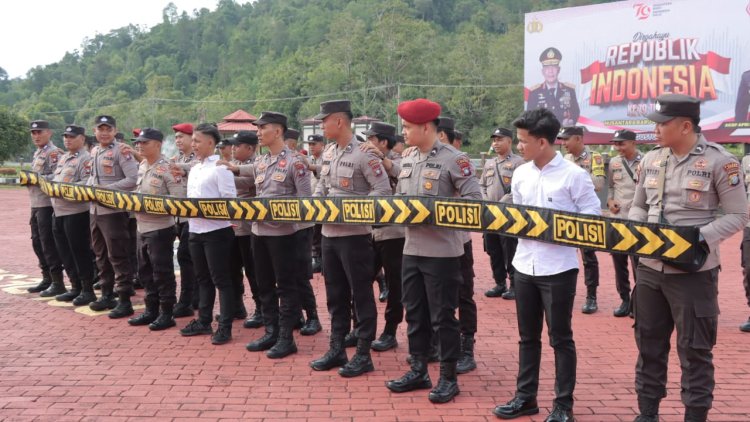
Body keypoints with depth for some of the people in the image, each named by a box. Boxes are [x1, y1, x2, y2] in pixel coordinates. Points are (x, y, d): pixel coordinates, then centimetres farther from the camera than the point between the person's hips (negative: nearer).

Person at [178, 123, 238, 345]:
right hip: (195, 230, 8)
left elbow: (230, 200, -16)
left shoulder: (220, 167, -10)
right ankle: (204, 321, 26)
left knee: (220, 279, -2)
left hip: (216, 230, -8)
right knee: (203, 278, 16)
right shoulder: (194, 169, 15)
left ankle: (225, 327, 4)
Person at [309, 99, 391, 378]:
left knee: (361, 294, 2)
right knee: (335, 293, 14)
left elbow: (383, 189, -17)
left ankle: (363, 355, 10)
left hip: (354, 234, -8)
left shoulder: (363, 153, -14)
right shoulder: (328, 152, 11)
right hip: (329, 233, 8)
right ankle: (337, 349, 25)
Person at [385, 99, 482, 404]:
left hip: (442, 251, -7)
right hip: (412, 248, 7)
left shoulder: (454, 159, -11)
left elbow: (474, 199, -14)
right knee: (415, 313, 14)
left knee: (443, 317, 2)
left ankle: (448, 378, 15)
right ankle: (418, 371, 28)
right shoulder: (407, 159, 11)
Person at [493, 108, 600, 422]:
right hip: (525, 264, 6)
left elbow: (593, 215, -9)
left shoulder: (573, 174, -11)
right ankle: (525, 396, 27)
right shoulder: (521, 173, 7)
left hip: (558, 267, -6)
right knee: (527, 335, 15)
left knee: (560, 337, 5)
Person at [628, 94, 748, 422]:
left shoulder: (719, 161, -10)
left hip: (693, 271, -5)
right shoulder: (651, 159, 6)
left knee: (694, 349, 4)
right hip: (649, 267, 6)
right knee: (649, 343, 14)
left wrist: (700, 238, -21)